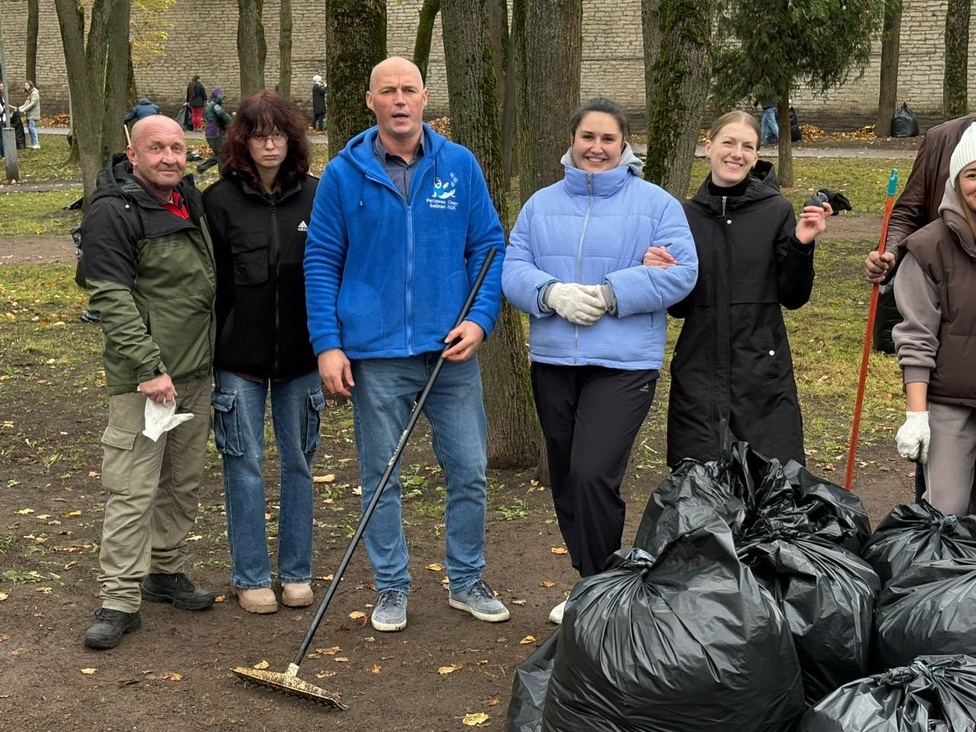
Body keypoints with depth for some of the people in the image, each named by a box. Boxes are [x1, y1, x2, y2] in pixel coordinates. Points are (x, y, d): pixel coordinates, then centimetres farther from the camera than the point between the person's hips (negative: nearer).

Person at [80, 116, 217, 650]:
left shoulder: (190, 199, 12)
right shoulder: (113, 211, -13)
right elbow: (112, 299, -19)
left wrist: (212, 350, 21)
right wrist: (148, 367, -24)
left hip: (195, 370, 8)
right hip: (143, 378, -8)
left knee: (184, 481, 16)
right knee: (132, 490, -6)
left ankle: (167, 571, 31)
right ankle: (119, 602, 1)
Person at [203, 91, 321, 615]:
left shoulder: (315, 197, 1)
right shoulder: (220, 200, -3)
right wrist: (206, 352, -5)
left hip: (300, 357, 2)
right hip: (239, 357, -1)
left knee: (298, 462, 10)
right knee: (245, 465, 5)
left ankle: (297, 572, 23)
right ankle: (251, 577, 17)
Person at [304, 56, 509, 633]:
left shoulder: (461, 166, 2)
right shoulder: (344, 175, -1)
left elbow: (490, 247, 5)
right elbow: (321, 262, 1)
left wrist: (480, 320, -8)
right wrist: (327, 345, -6)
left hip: (452, 350, 1)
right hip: (375, 353, -1)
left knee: (469, 471, 7)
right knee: (381, 477, 9)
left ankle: (468, 581, 26)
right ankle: (392, 588, 24)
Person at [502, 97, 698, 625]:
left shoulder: (656, 204, 1)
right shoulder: (541, 205, 11)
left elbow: (680, 273, -10)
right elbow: (513, 269, 4)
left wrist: (609, 294, -18)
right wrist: (552, 293, -17)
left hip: (624, 364, -5)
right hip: (552, 362, 5)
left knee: (592, 476, -17)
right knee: (566, 482, 12)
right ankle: (590, 585, 29)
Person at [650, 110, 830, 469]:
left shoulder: (776, 211, 0)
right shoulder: (685, 215, 6)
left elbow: (793, 297, 0)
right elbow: (679, 306, 10)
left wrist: (802, 245, -14)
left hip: (762, 373, -2)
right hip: (698, 372, 2)